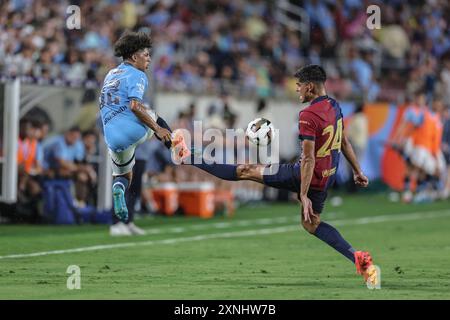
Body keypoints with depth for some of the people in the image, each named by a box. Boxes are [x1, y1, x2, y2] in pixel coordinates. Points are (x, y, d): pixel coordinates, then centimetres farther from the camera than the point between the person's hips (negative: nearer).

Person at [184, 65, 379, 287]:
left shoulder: (308, 116, -24)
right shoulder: (334, 106, 3)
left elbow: (308, 159, -26)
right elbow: (344, 142, 16)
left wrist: (304, 196, -24)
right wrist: (357, 171, 27)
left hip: (308, 176, -8)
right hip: (328, 176, 8)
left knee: (247, 171, 1)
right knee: (311, 224, 22)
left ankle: (189, 158, 10)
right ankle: (359, 259, 10)